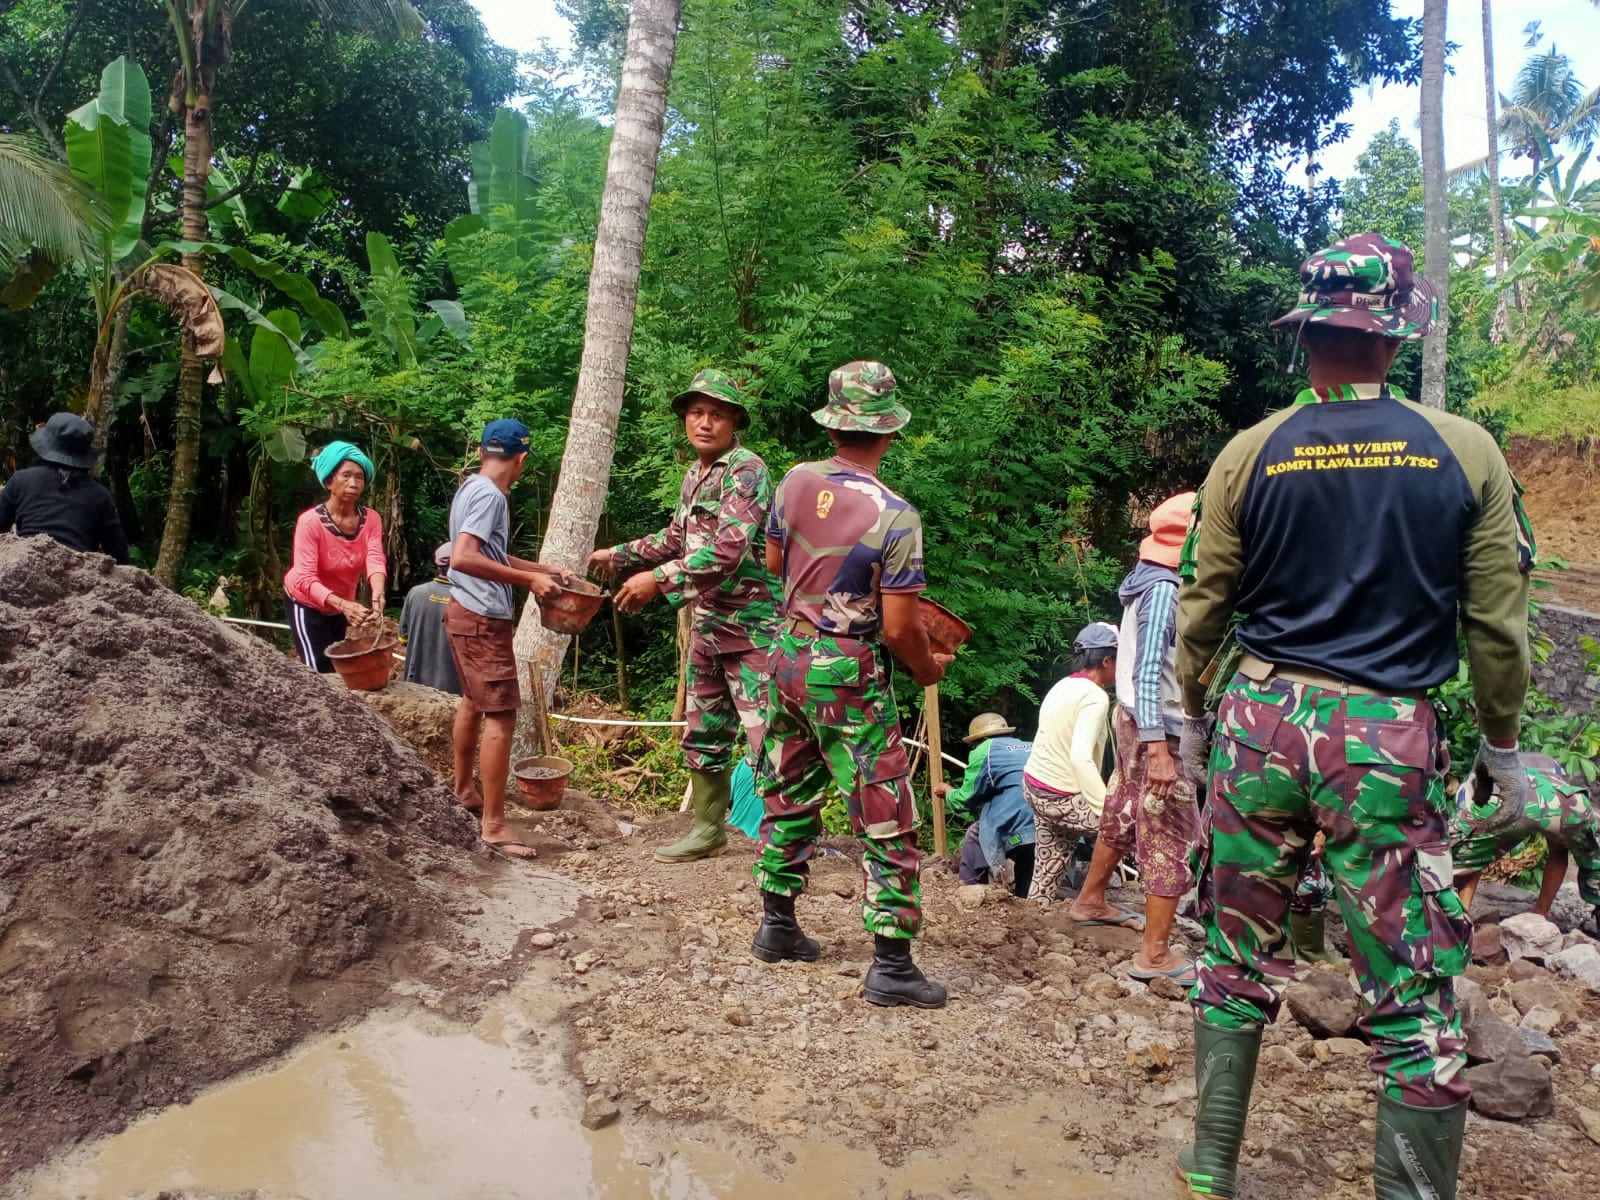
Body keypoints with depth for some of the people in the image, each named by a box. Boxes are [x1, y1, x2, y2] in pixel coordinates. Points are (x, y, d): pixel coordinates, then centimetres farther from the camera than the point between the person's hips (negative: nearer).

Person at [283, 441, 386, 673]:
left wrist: (377, 596, -54)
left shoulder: (371, 519, -16)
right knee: (319, 672, -11)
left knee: (338, 668, 17)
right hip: (306, 603, -5)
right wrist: (342, 604, -54)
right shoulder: (310, 521, -29)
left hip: (340, 605, 5)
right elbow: (305, 578, -36)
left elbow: (375, 559, -32)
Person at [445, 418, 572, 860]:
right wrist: (528, 579, -27)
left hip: (466, 613, 11)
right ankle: (493, 826, -8)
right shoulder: (489, 495, -18)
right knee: (500, 717, -9)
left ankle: (463, 791, 41)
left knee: (473, 702, 24)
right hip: (484, 620, -11)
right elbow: (463, 558, -30)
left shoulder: (471, 488, 12)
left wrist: (544, 569, 19)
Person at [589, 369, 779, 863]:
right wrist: (618, 555, 28)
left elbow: (728, 549, -25)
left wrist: (658, 579, -25)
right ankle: (708, 829, 30)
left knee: (768, 738, -10)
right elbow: (677, 539, 28)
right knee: (703, 732, 17)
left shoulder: (746, 470, -14)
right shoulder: (695, 476, 13)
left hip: (750, 623, -9)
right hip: (706, 622, 9)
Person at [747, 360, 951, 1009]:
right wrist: (926, 668, 1)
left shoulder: (796, 481, -3)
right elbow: (900, 627, -18)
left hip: (789, 657, 7)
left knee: (789, 797, 20)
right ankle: (891, 965, 7)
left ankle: (777, 926, 33)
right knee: (886, 821, 3)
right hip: (848, 676, -6)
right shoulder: (894, 516, -19)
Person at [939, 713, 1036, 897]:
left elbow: (965, 799, 11)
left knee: (974, 836, 18)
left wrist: (948, 791, 32)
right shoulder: (1033, 748, 25)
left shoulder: (985, 750, 6)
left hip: (1023, 835, -6)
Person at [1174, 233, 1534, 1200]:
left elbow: (1203, 605, 4)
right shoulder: (1465, 452, -2)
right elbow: (1499, 620, 1)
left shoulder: (1250, 454, 0)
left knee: (1239, 961, 15)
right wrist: (1503, 745, 14)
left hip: (1259, 720, 2)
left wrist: (1193, 721, 18)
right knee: (1416, 1000, 7)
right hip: (1390, 737, -2)